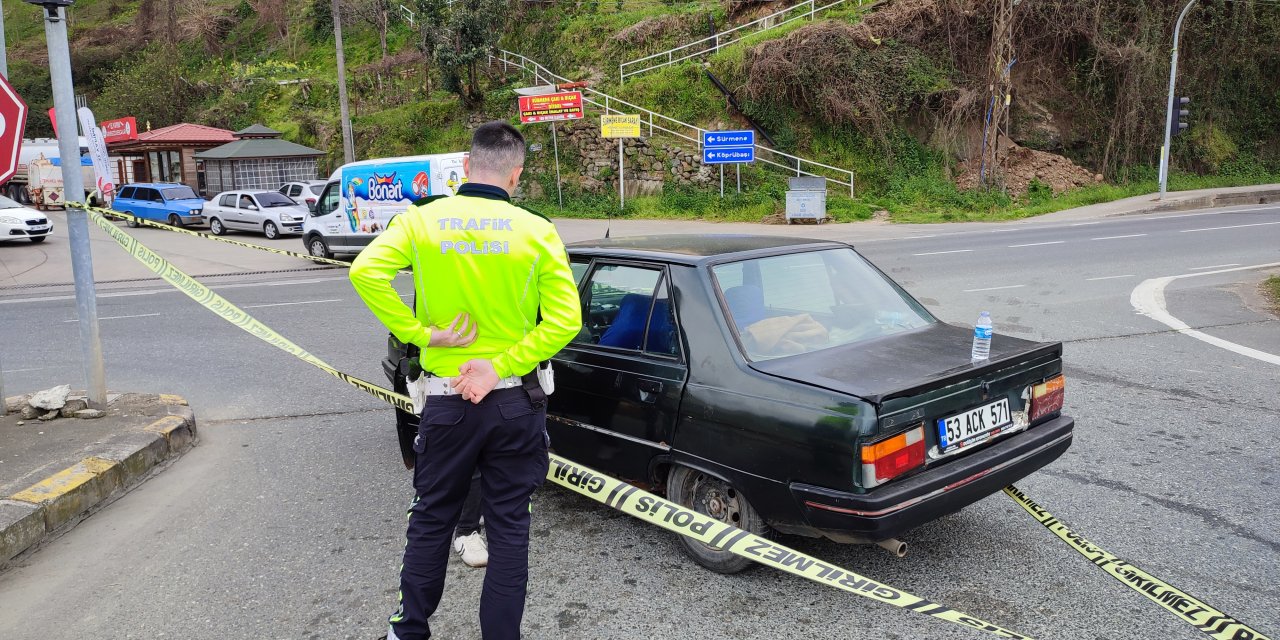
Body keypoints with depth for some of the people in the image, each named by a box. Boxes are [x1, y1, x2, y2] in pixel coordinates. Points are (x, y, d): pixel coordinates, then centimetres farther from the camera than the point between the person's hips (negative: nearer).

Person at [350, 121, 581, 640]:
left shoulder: (421, 219, -3)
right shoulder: (538, 232, -6)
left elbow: (365, 271, -17)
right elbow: (565, 319, -13)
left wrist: (419, 332, -11)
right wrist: (500, 367, -12)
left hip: (446, 400, 1)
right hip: (515, 402, -1)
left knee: (431, 519, 19)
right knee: (509, 528, 12)